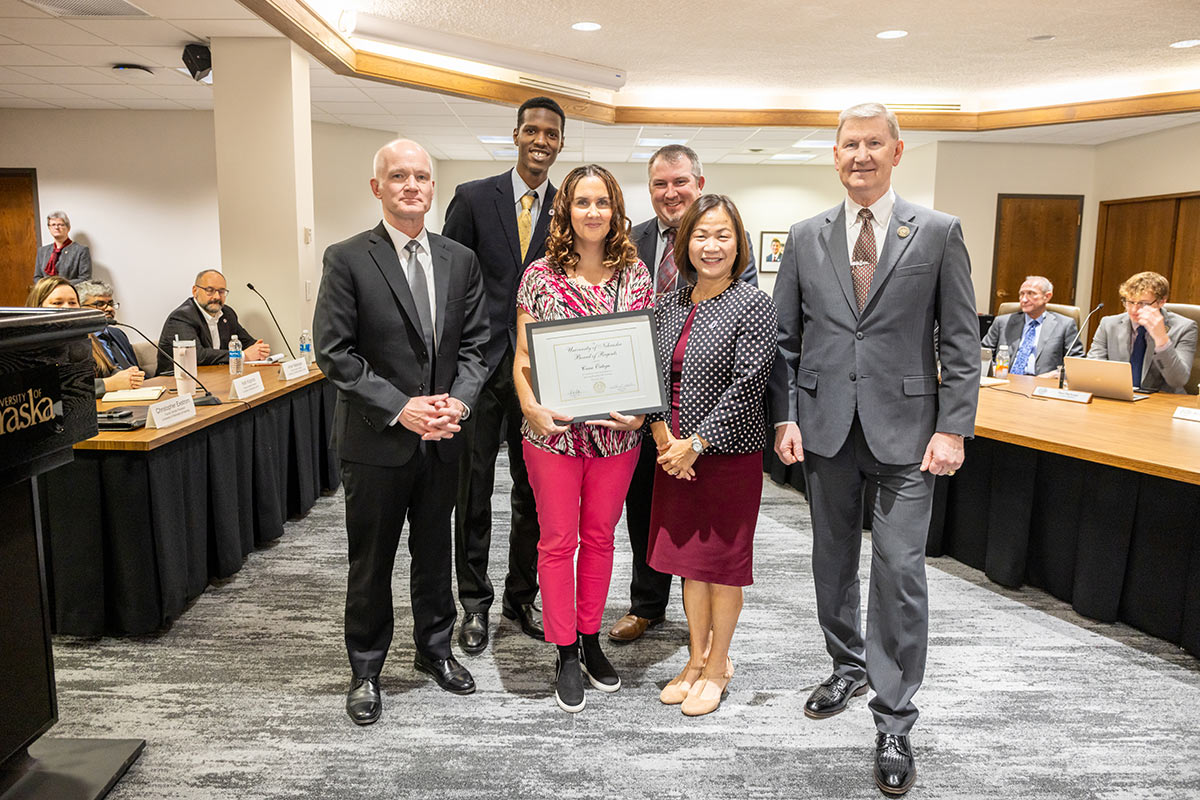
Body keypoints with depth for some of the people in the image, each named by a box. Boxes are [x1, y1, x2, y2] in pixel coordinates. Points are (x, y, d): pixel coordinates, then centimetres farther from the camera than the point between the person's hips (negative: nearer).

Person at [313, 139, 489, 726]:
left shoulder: (459, 260, 6)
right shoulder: (347, 259, -7)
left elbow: (474, 343, 6)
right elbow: (334, 353, -11)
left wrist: (459, 401, -11)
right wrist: (399, 407, -18)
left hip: (441, 439, 4)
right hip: (376, 440, -3)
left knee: (435, 553, 18)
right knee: (371, 562, 11)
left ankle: (435, 649, 39)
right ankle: (365, 671, 30)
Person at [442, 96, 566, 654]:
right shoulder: (473, 198, 0)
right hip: (480, 361, -2)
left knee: (532, 491, 11)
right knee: (474, 488, 7)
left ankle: (522, 597, 28)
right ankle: (474, 603, 22)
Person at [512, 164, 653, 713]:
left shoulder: (636, 274, 3)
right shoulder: (539, 275, -2)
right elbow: (522, 357, -1)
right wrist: (530, 408, -17)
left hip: (616, 433, 2)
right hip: (554, 432, -2)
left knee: (599, 538, 14)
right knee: (557, 540, 7)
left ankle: (591, 639, 32)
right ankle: (565, 653, 22)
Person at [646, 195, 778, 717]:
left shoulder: (755, 306, -9)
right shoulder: (668, 305, 8)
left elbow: (747, 384, -16)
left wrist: (696, 443, -18)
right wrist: (663, 435, -8)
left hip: (729, 452, -5)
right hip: (674, 452, 6)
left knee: (722, 561, 7)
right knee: (688, 558, 14)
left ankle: (717, 667, 26)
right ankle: (697, 658, 32)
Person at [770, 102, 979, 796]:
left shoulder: (939, 233, 1)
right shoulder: (806, 237, 7)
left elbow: (962, 341, -1)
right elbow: (786, 339, 7)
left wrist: (953, 428, -8)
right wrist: (785, 417, -1)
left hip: (906, 432, -2)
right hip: (826, 428, 3)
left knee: (901, 574, -1)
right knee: (833, 563, 15)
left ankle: (895, 724, 14)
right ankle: (848, 668, 38)